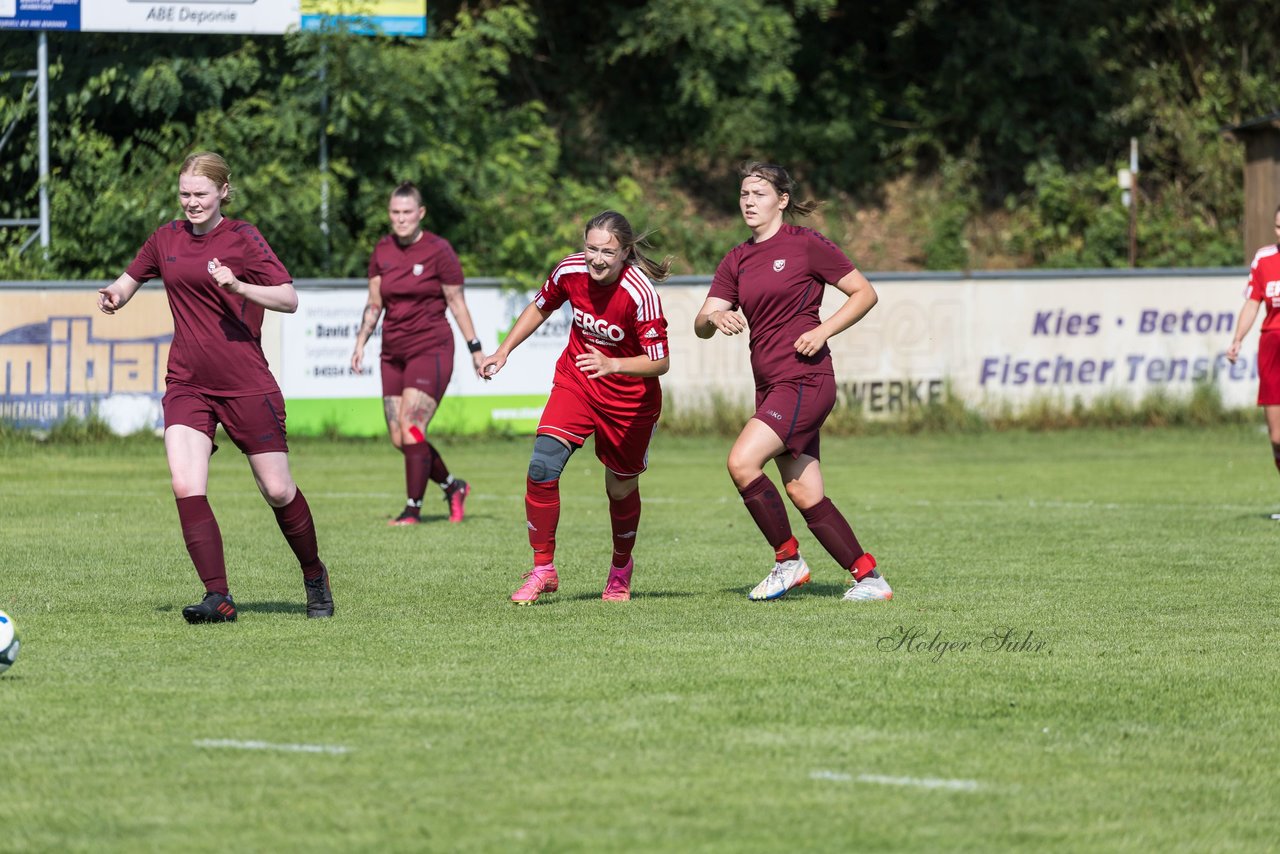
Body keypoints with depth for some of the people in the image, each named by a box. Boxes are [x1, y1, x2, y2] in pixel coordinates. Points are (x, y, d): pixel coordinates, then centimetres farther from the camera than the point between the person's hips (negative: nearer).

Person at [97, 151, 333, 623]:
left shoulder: (242, 238, -6)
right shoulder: (167, 238, 9)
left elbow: (289, 299, -11)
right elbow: (132, 277, 24)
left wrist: (238, 286, -26)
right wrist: (115, 294, 1)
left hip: (246, 385, -4)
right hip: (186, 384, 4)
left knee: (277, 491, 3)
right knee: (186, 489, -16)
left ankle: (315, 577, 28)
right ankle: (218, 598, -12)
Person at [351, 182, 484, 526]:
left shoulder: (438, 250, -7)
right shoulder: (382, 251, 7)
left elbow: (457, 303, -2)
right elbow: (374, 303, 14)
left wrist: (476, 349, -1)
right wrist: (361, 342, 5)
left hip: (431, 348, -6)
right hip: (393, 353, 6)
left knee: (411, 428, -15)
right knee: (399, 438, 3)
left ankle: (413, 508, -8)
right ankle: (453, 487, 25)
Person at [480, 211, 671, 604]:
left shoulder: (641, 294, -28)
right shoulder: (571, 270, -14)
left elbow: (660, 362, -26)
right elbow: (541, 307, 8)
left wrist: (611, 365, -41)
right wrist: (504, 350, 5)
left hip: (629, 398, -3)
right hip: (575, 383, 3)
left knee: (621, 488, 11)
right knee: (542, 465, -18)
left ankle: (621, 568, 40)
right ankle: (543, 569, -7)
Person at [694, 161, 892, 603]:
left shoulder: (806, 244, -4)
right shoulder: (737, 261, 14)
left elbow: (865, 293, -1)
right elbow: (701, 325, 8)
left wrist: (823, 331, -12)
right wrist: (715, 318, -16)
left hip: (804, 380, -7)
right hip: (769, 385, 7)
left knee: (742, 462, -19)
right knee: (804, 495, 4)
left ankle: (788, 560, -5)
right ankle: (869, 576, 12)